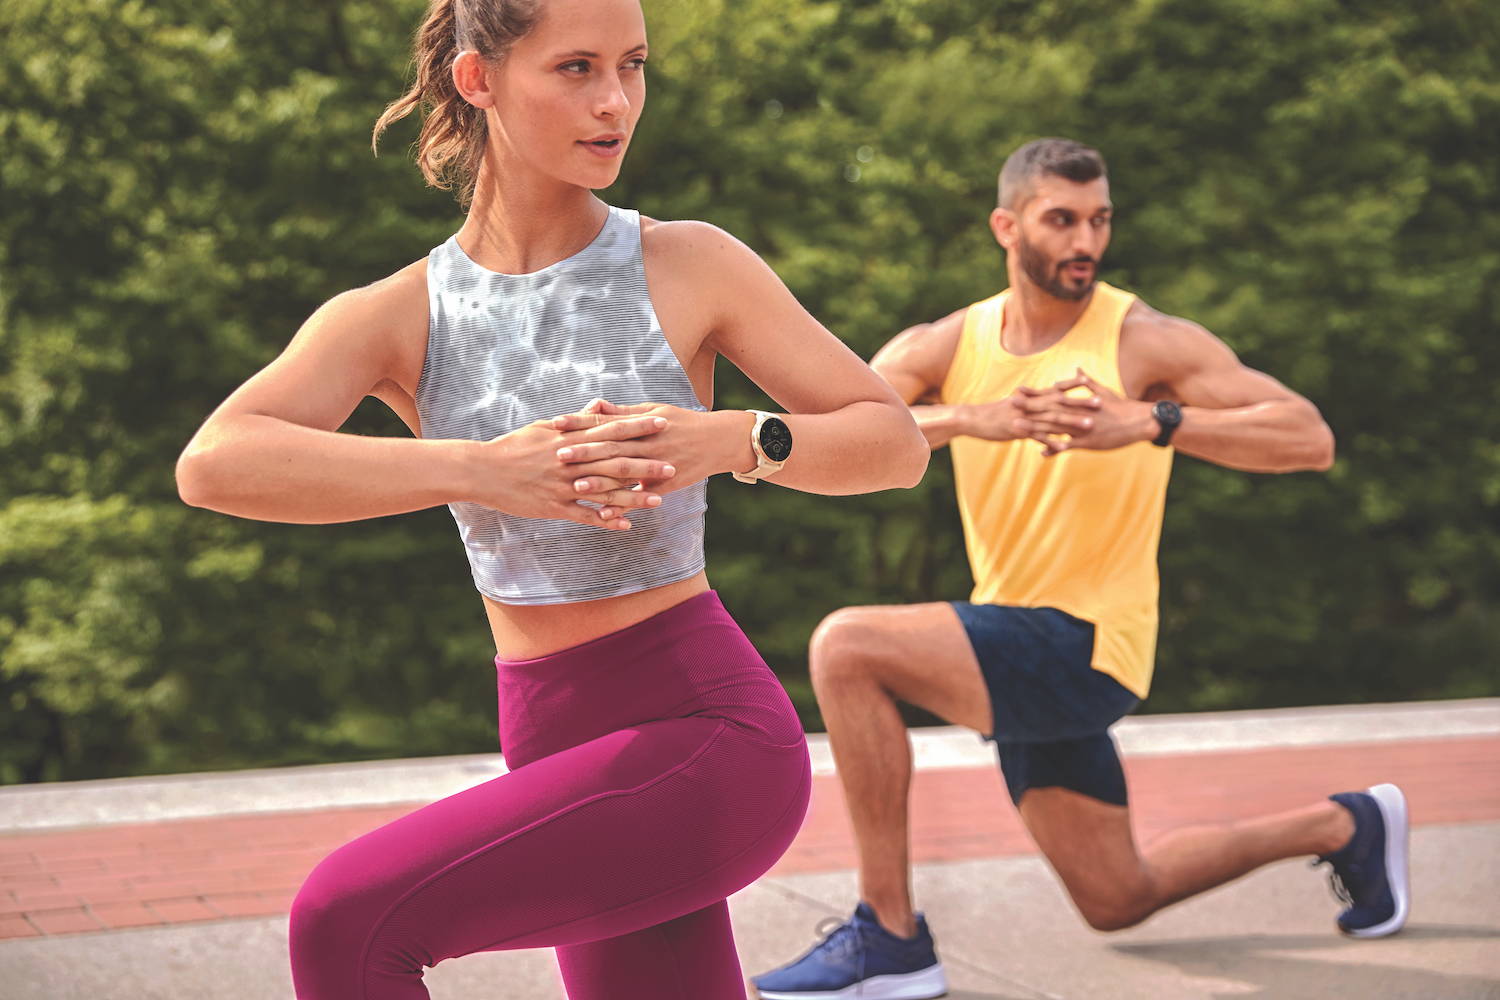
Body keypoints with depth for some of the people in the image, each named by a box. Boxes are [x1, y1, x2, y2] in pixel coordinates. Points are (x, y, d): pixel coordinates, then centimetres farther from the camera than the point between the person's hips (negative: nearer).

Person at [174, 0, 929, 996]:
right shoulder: (393, 318, 2)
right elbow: (213, 464, -16)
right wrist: (482, 469, -28)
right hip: (562, 743, 5)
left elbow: (896, 444, 1)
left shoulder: (691, 265, -3)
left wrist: (729, 441, -19)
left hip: (708, 733, -4)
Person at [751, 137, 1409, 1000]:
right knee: (1118, 902, 20)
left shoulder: (1147, 342, -10)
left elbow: (1312, 440, -19)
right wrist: (971, 419, -30)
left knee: (847, 649, -24)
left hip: (1084, 646, -7)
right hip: (1017, 647, 7)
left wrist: (1151, 423, -32)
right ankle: (1342, 825, 39)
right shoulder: (946, 347, 2)